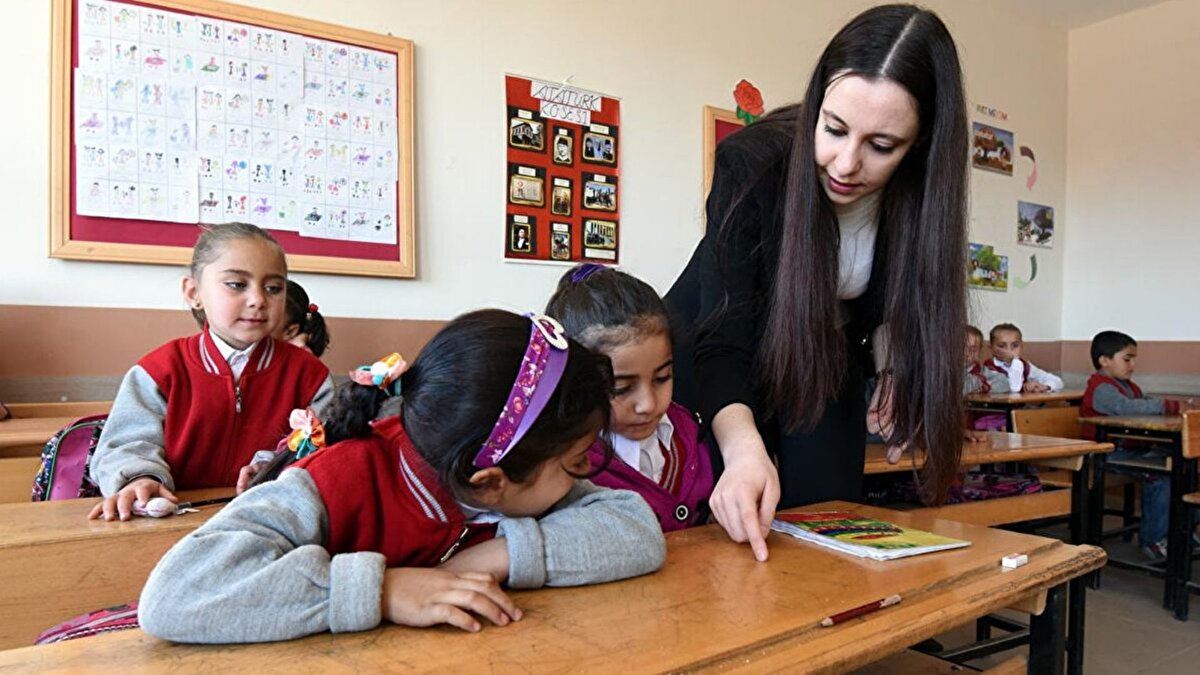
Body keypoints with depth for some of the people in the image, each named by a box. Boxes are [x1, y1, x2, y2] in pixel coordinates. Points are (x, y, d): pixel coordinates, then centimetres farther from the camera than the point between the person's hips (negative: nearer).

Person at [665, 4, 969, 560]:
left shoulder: (918, 193, -20)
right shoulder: (751, 162, -31)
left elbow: (893, 297, 2)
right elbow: (722, 341, -35)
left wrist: (894, 364, -16)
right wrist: (743, 447, -51)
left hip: (829, 365, 3)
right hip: (719, 357, -2)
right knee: (721, 535, -1)